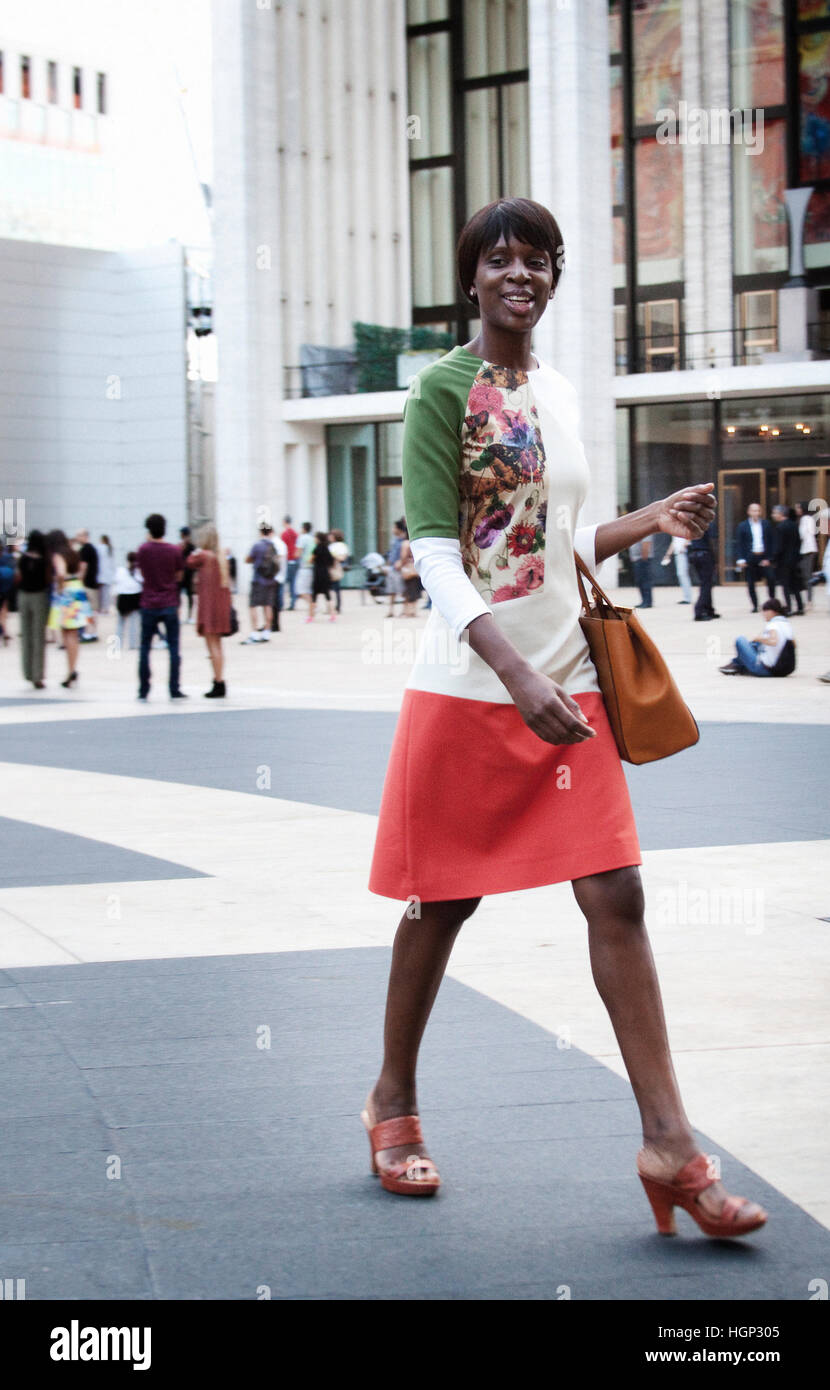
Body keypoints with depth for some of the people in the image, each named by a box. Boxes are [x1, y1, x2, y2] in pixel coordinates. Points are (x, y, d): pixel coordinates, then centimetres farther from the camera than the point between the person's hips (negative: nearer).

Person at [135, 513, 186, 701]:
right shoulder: (174, 550, -4)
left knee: (145, 648, 8)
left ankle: (143, 691, 8)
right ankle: (174, 690, 0)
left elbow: (142, 572, 9)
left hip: (149, 606, 0)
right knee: (173, 647, 3)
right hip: (170, 605, 0)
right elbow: (178, 576, 5)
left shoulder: (143, 549, -5)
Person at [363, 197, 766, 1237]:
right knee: (442, 905, 6)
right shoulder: (443, 390, -7)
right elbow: (436, 555, -16)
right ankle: (394, 1103, 26)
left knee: (616, 897, -2)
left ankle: (668, 1142, -1)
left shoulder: (560, 396, 13)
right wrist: (518, 678, -27)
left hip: (566, 683, 5)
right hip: (467, 687, -5)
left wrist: (652, 522, 8)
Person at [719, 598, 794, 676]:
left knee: (740, 640, 3)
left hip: (764, 669, -8)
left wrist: (757, 638, -18)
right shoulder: (788, 625, 5)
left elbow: (773, 642, -36)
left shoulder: (773, 625, -17)